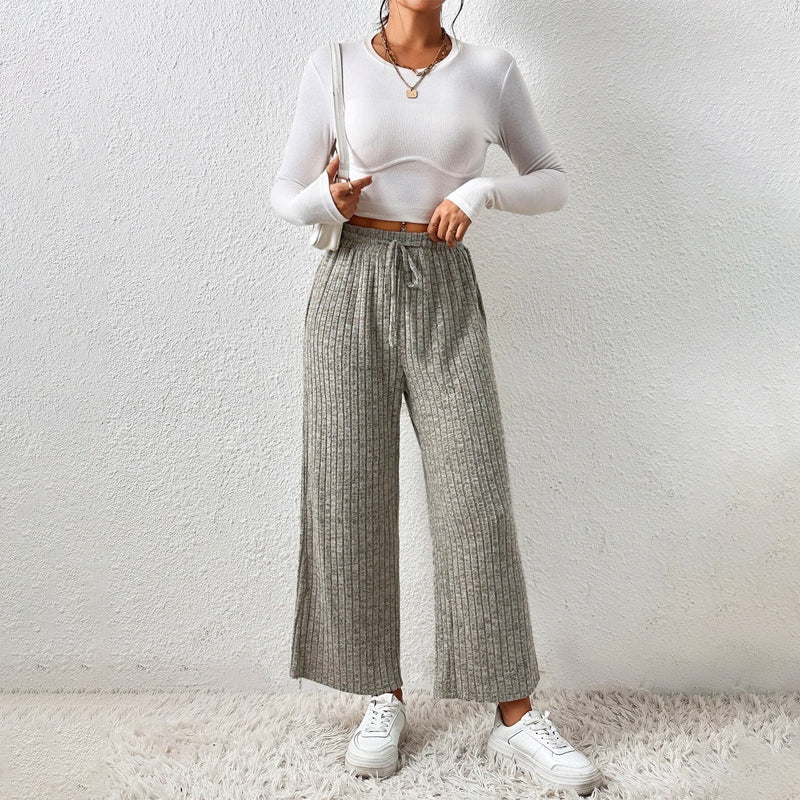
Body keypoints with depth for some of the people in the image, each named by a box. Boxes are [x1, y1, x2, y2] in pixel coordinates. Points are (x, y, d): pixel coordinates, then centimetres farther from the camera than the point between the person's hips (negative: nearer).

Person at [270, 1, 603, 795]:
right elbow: (285, 194, 8)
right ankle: (384, 698, 15)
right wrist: (326, 200, -16)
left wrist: (480, 192, -9)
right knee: (352, 495, -1)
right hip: (350, 290, 0)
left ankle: (514, 717, 4)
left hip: (445, 294, 0)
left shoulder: (491, 71, 6)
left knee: (475, 496, -7)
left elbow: (553, 183, 11)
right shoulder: (334, 66, 5)